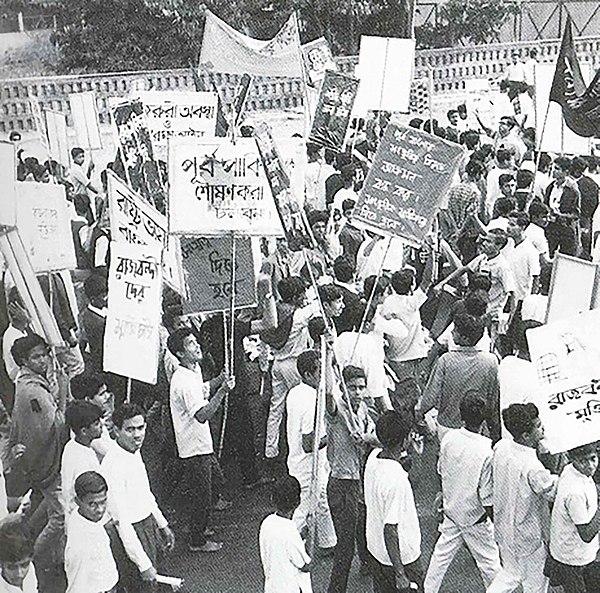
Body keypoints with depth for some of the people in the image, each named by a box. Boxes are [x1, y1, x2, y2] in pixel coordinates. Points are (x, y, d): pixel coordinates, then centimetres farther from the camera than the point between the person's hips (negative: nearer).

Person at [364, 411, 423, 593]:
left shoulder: (373, 457, -10)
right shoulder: (395, 479, -33)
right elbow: (390, 529, -29)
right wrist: (400, 574, -24)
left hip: (377, 549, 8)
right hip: (400, 556, -8)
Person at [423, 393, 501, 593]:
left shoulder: (449, 438, -13)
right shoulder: (486, 451, -28)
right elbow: (487, 495, -22)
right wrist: (492, 517, -7)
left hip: (451, 509, 5)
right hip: (474, 516, -5)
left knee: (442, 553, 20)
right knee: (488, 560, 13)